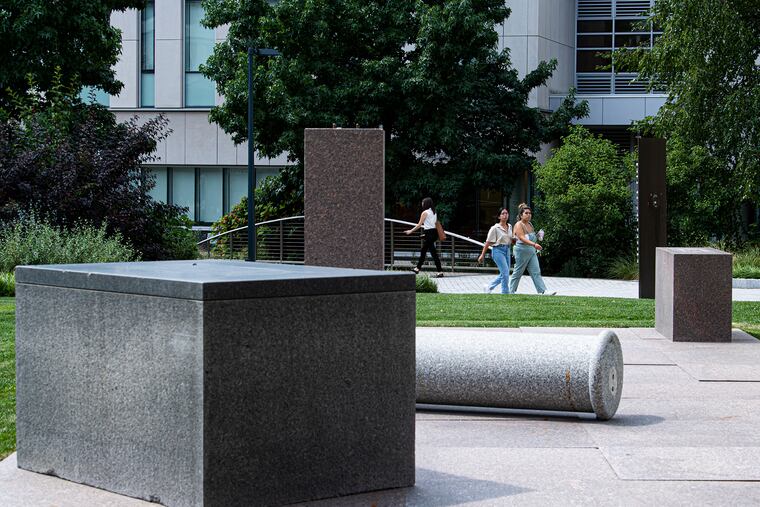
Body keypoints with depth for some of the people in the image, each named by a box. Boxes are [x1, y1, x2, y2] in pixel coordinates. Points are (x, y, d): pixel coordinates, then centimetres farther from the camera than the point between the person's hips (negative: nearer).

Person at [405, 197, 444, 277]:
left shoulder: (425, 213, -9)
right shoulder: (434, 212, 13)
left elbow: (419, 225, -8)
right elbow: (436, 223, 12)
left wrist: (411, 231, 0)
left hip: (429, 233, -9)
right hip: (434, 231, 9)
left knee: (433, 253, -9)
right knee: (423, 251, 19)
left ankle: (440, 271, -12)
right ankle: (418, 268, 30)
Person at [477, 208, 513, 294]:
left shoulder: (510, 227, 10)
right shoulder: (495, 228, -8)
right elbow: (488, 242, -7)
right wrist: (482, 255, -7)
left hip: (507, 251, 7)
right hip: (498, 250, -7)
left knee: (503, 274, 10)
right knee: (505, 273, -12)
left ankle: (489, 287, 28)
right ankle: (505, 293, -2)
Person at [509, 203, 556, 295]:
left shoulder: (530, 225, 16)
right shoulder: (518, 225, -11)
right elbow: (522, 238, -25)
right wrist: (534, 244, -36)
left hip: (532, 252, 8)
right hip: (522, 251, -8)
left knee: (536, 272, -3)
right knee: (517, 273, 1)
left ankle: (543, 291, -12)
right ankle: (511, 292, 13)